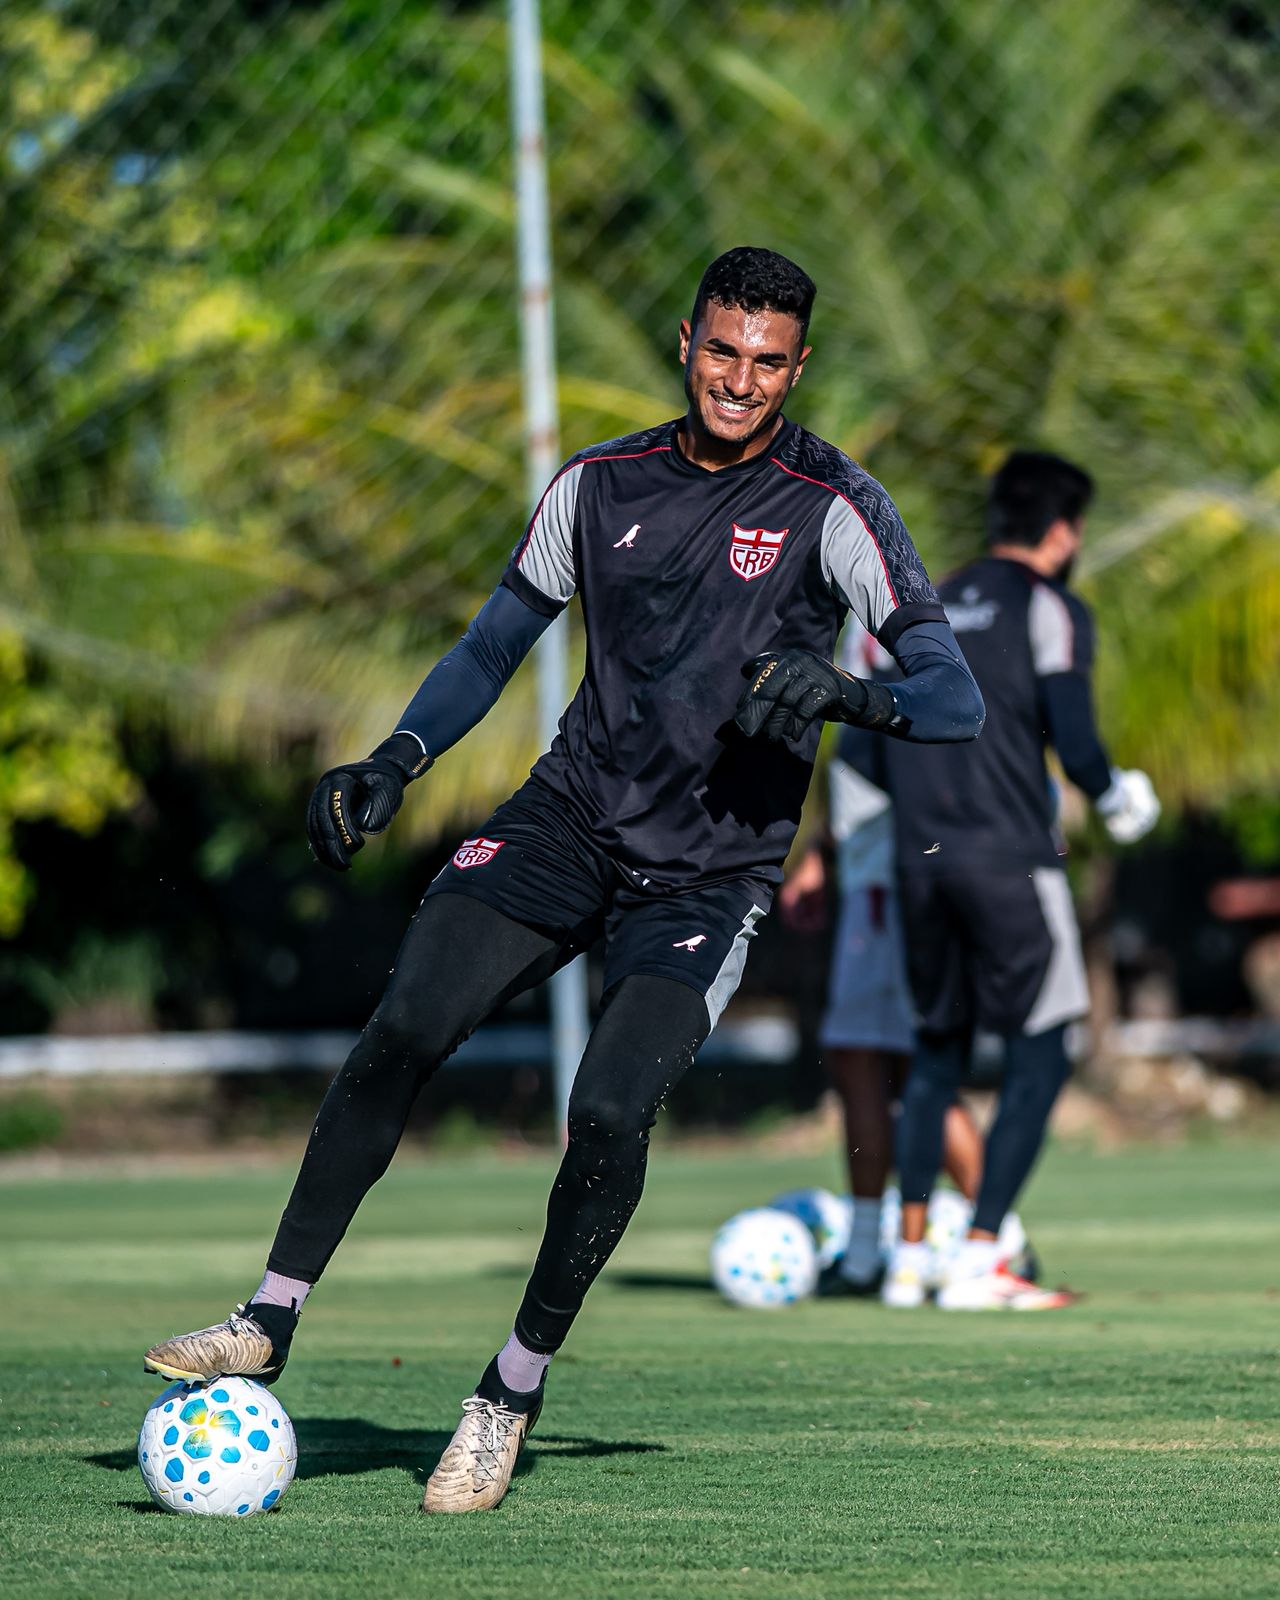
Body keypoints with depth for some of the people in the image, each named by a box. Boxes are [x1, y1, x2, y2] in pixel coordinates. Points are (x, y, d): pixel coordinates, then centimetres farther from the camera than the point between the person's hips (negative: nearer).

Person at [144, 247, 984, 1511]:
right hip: (569, 821, 3)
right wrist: (393, 765, 0)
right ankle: (269, 1322, -9)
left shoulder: (831, 507, -8)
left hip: (709, 873, -3)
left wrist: (843, 690, -35)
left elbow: (956, 698, -14)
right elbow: (493, 646, 16)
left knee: (608, 1113, -20)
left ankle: (512, 1395, -1)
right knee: (402, 1032, -17)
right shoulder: (603, 484, 6)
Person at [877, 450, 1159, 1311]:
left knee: (939, 1050, 17)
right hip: (1009, 854, -6)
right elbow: (1073, 741, -11)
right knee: (1039, 1058, -1)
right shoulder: (1051, 609, -2)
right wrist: (1118, 797, 8)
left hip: (923, 855, 6)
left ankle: (909, 1256, 13)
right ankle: (978, 1261, -9)